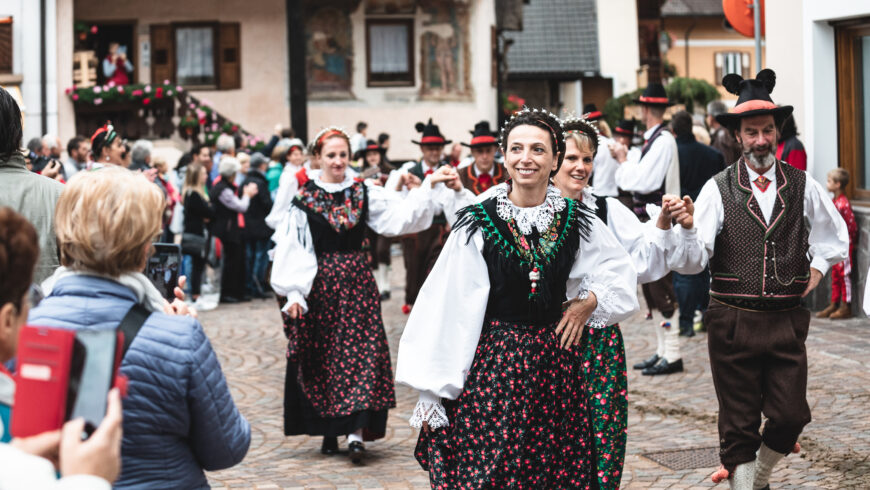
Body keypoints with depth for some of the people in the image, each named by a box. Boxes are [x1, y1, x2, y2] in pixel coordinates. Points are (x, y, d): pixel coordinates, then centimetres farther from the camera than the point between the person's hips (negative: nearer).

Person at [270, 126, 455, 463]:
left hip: (357, 282, 2)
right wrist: (293, 294, -12)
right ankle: (328, 430, 16)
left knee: (359, 353, -7)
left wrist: (428, 186, -15)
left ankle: (355, 429, -9)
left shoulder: (364, 193, 5)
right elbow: (291, 249, -5)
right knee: (321, 357, 5)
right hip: (319, 283, -1)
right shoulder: (303, 198, -2)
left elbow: (401, 214, -3)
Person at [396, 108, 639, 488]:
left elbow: (622, 272, 19)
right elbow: (447, 307, -6)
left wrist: (589, 302, 0)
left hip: (554, 364, 3)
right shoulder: (477, 223, -6)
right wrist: (431, 392, -7)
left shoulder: (575, 221, 3)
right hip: (491, 364, -3)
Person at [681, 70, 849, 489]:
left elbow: (835, 236, 23)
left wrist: (817, 268, 10)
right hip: (732, 322, -2)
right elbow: (695, 258, -12)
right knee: (738, 424, 4)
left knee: (791, 417, 2)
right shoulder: (718, 190, -3)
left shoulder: (803, 187, 6)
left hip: (787, 319, 2)